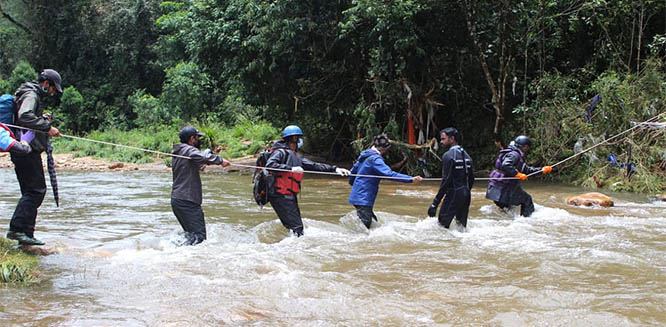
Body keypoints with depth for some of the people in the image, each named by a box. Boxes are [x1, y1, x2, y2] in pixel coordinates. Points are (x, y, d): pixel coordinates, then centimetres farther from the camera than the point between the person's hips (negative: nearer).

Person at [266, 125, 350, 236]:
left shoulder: (296, 157, 23)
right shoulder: (281, 152, -4)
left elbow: (314, 165, 21)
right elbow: (269, 164, -21)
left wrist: (335, 169, 13)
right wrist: (291, 169, -27)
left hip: (290, 196, 9)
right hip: (280, 195, -9)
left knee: (297, 227, 8)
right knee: (296, 227, -13)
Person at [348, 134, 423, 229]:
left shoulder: (364, 154, 14)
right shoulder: (375, 159, -16)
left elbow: (353, 170, 27)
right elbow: (390, 174, -27)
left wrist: (352, 183, 47)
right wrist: (411, 179, -31)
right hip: (363, 199, -10)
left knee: (373, 222, 11)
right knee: (365, 225, -13)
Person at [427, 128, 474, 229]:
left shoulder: (448, 155, -12)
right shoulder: (466, 155, 13)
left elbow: (446, 181, -19)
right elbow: (471, 179, 15)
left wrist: (435, 203, -20)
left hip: (453, 194, -8)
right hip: (466, 195, 8)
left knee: (442, 225, -5)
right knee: (462, 226, 15)